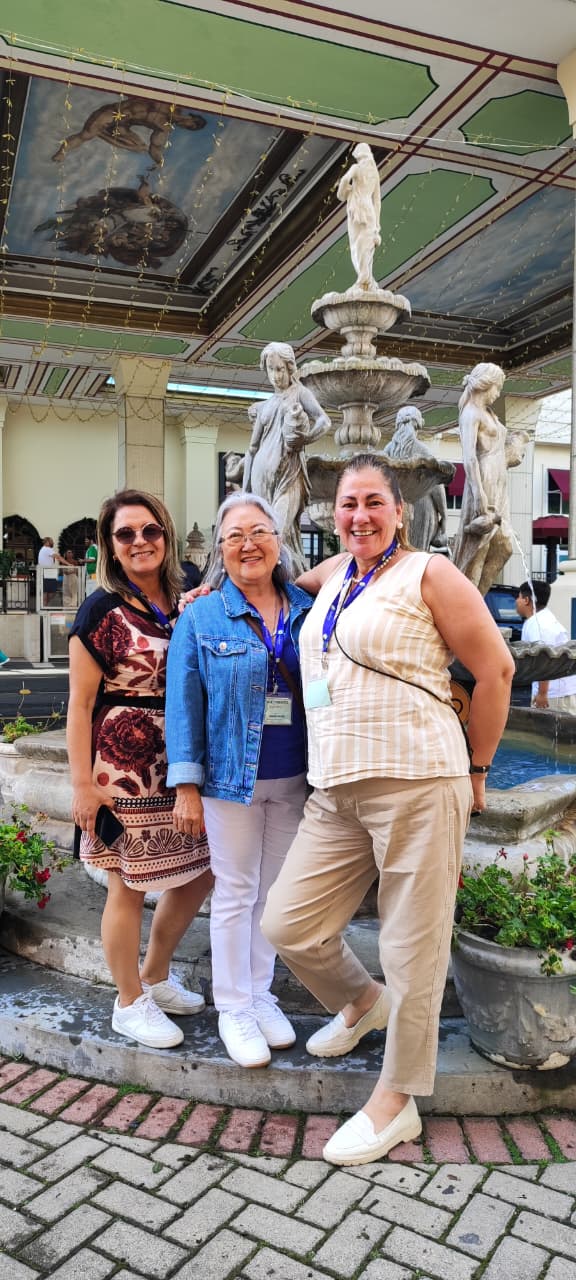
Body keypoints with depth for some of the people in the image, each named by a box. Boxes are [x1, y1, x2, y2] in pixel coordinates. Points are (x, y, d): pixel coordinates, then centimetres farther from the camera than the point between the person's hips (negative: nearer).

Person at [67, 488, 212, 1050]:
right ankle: (129, 1004, 28)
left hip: (181, 767, 7)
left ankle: (155, 977, 37)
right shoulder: (102, 610, -8)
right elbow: (80, 702, -9)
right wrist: (82, 783, -13)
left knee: (200, 873, 14)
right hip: (125, 771, -6)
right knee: (128, 888, 6)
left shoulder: (185, 605, 8)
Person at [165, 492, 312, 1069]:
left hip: (293, 780, 3)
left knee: (275, 891, 14)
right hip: (231, 778, -3)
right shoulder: (200, 617, -3)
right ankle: (233, 1008, 25)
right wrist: (187, 786, -9)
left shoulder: (306, 611, 4)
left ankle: (260, 995, 32)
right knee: (235, 893, 7)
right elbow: (184, 703, -5)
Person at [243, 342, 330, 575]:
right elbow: (252, 448, 18)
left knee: (280, 532, -18)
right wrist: (245, 489, 13)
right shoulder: (265, 405, 19)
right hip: (263, 474, 5)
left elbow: (325, 421, -6)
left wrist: (301, 440, -13)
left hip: (289, 472, -5)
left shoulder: (299, 393, 8)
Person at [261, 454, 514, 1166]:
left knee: (412, 948, 4)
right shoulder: (333, 574, 17)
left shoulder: (427, 574, -2)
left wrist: (474, 769, 3)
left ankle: (397, 1103, 25)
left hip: (415, 783, -6)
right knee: (288, 925, 7)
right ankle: (359, 1001, 38)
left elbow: (495, 669, -1)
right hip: (336, 791, 7)